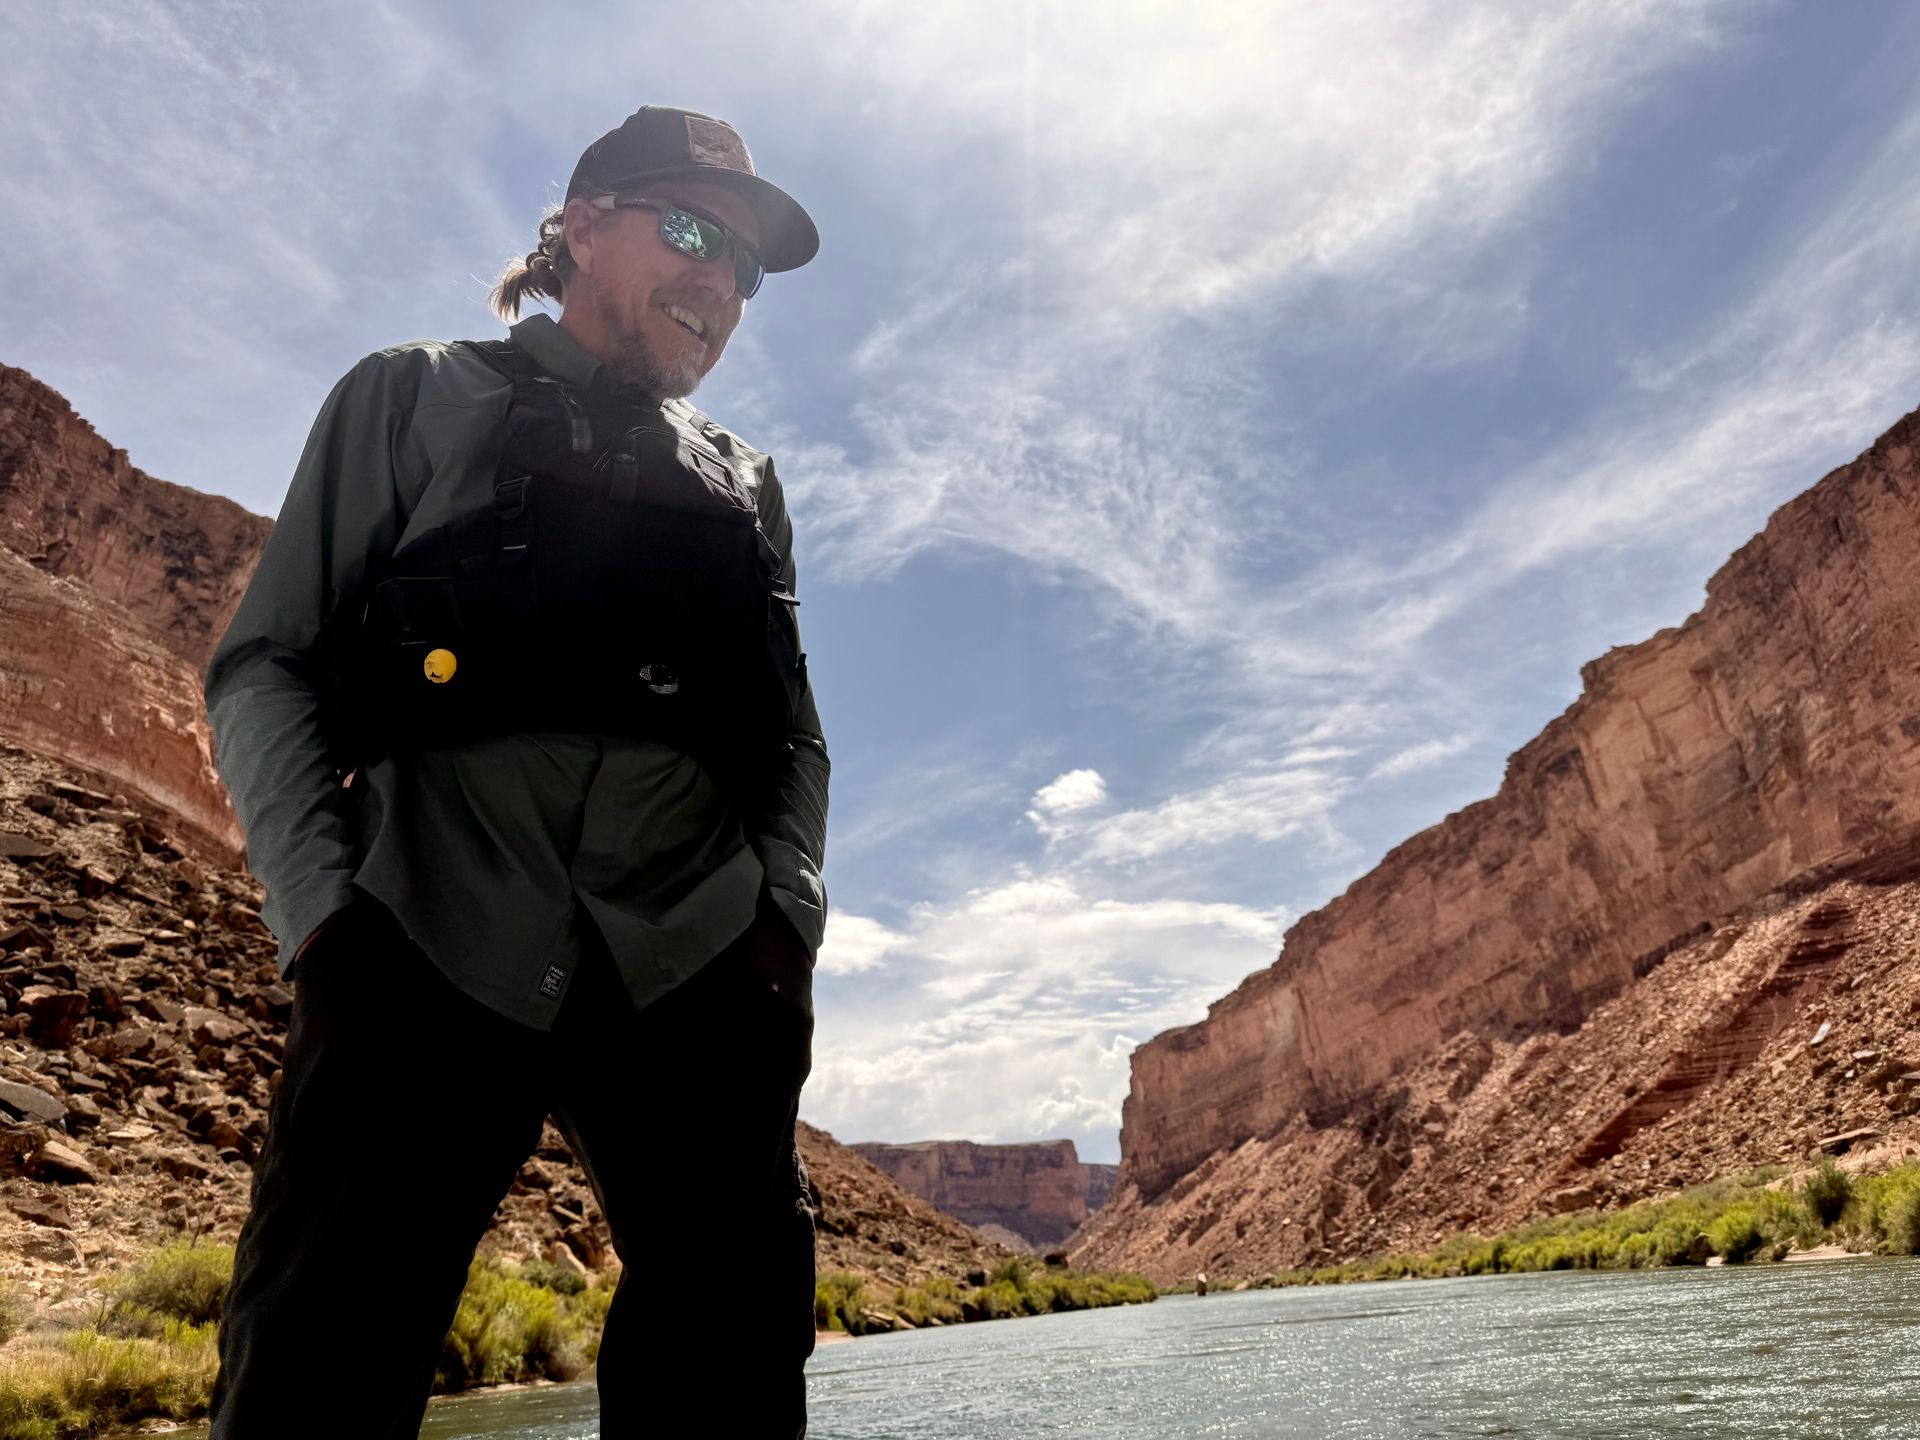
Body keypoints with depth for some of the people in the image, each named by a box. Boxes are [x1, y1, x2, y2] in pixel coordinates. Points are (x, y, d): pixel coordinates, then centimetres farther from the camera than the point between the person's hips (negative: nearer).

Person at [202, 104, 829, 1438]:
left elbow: (794, 737, 19)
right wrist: (323, 906, -7)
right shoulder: (417, 399, 16)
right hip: (431, 948, -2)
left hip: (694, 968, 3)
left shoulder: (744, 485, 24)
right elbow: (266, 665, 7)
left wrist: (788, 918, 1)